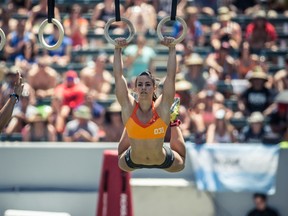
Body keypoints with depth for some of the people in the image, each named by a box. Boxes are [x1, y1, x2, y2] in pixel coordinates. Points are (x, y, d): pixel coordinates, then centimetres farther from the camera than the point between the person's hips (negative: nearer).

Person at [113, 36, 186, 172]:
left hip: (163, 161, -1)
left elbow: (171, 76, -26)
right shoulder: (129, 107, -22)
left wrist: (172, 49, -32)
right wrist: (118, 49, -24)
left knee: (180, 163, 29)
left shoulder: (161, 107, -23)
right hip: (133, 162, 1)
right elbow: (118, 76, -25)